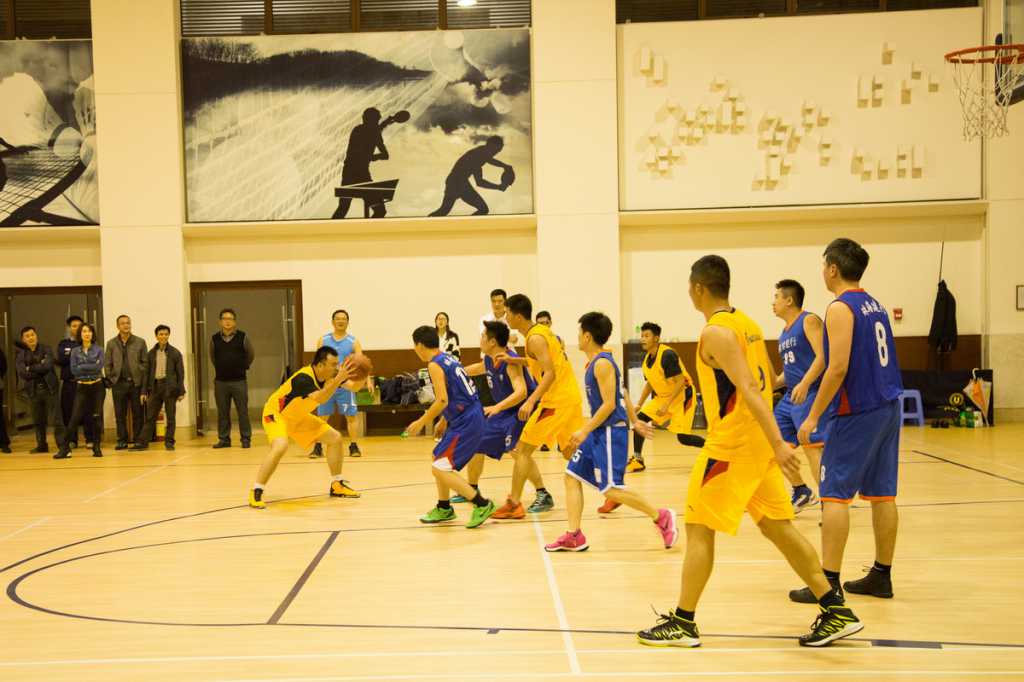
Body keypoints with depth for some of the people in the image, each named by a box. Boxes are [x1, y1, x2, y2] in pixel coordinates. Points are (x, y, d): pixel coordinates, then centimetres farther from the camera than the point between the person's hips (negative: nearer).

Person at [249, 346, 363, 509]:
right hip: (276, 413, -8)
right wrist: (338, 379, -55)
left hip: (298, 416, 8)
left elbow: (354, 387, -8)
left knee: (335, 438, 4)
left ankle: (336, 485, 19)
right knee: (280, 446, -35)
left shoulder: (332, 374, -12)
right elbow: (320, 398, -50)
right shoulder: (303, 378, -35)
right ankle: (256, 492, -24)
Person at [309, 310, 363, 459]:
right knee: (321, 417, 5)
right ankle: (317, 448, 13)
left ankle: (354, 446, 7)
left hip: (345, 385, -1)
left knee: (351, 416, -1)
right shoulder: (324, 340, 7)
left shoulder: (353, 342, 1)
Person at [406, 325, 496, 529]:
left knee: (440, 469, -10)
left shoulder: (434, 365, -13)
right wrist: (445, 421, 27)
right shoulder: (449, 359, 15)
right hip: (470, 418, 10)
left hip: (466, 423, -10)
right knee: (438, 460, 22)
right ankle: (444, 508, 34)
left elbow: (442, 400, -21)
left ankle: (482, 505, -11)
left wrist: (421, 422, -11)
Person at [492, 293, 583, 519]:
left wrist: (531, 401, -29)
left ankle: (514, 504, -2)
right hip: (571, 396, 9)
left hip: (556, 400, -9)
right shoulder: (542, 330, 13)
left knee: (523, 450, -3)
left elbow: (550, 373, -23)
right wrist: (513, 360, 16)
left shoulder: (535, 338, -14)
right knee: (570, 452, 19)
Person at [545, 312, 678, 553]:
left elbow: (609, 404, -21)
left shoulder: (602, 363, -16)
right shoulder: (596, 362, 14)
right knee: (572, 476, 7)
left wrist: (585, 431, -20)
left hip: (610, 431, -10)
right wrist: (635, 421, 29)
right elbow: (621, 395, 22)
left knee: (611, 489, -12)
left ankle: (661, 517, -2)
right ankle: (574, 536, 8)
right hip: (598, 431, 10)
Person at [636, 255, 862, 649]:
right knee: (778, 527, 11)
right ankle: (836, 611, 11)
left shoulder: (716, 332, -15)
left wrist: (777, 443, -30)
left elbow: (749, 387, -24)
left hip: (732, 444, -9)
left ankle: (683, 624, 7)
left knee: (699, 529, 0)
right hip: (758, 441, 9)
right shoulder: (747, 324, 13)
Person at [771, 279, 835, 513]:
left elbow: (823, 356, -20)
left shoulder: (809, 321, -8)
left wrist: (804, 384, -31)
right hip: (792, 396, 10)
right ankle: (802, 492, 24)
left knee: (812, 446, -16)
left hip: (811, 394, -10)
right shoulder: (785, 332, 18)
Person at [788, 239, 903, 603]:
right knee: (882, 493, 11)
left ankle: (829, 582, -6)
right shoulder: (874, 304, 14)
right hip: (887, 408, 9)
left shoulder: (841, 308, -12)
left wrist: (813, 416, -14)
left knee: (834, 493, -5)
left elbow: (838, 368, -20)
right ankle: (881, 576, 17)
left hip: (857, 412, -9)